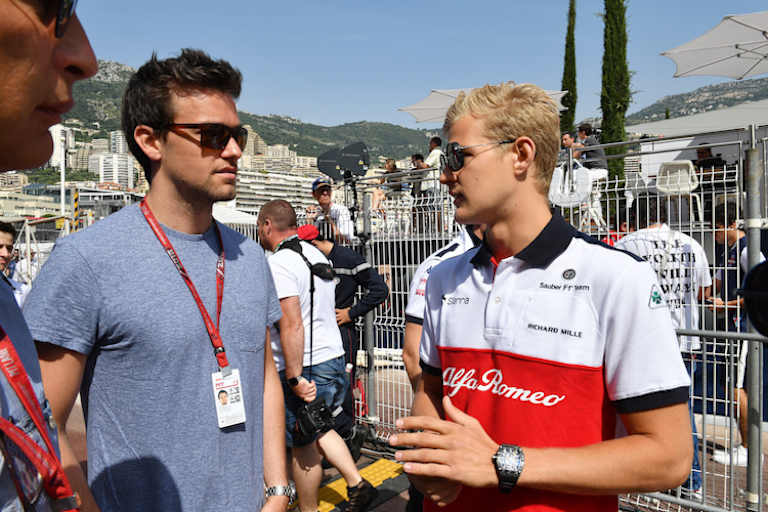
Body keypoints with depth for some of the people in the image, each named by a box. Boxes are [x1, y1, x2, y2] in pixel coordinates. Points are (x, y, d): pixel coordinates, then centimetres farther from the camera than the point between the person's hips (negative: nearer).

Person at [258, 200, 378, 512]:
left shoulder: (279, 263, -17)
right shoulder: (316, 254, 11)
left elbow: (292, 326, -26)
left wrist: (295, 378, -22)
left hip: (304, 367, -9)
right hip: (334, 357, 9)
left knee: (303, 446, 8)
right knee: (318, 428, 25)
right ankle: (357, 484, 22)